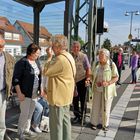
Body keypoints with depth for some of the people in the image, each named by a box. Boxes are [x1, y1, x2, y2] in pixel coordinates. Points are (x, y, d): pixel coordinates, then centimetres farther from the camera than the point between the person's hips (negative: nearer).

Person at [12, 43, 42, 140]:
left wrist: (41, 89, 15)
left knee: (31, 112, 16)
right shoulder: (22, 63, -14)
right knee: (25, 113, 1)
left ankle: (27, 129, 35)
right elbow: (16, 79, -15)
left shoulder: (37, 62, 7)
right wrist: (19, 93, -18)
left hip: (35, 93, 7)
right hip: (25, 93, -6)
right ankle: (20, 132, 22)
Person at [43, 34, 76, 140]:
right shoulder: (69, 56, 9)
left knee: (56, 124, 3)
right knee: (65, 121, 19)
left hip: (58, 96, -10)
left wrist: (49, 57, -10)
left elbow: (46, 72, -16)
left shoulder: (60, 59, -23)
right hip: (66, 95, 10)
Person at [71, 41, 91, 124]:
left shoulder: (83, 56, -9)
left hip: (82, 80, -3)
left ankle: (83, 116, 24)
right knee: (75, 99, 14)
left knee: (82, 99, 9)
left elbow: (88, 69, -7)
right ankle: (77, 116, 30)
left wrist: (88, 78, -15)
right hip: (73, 81, 4)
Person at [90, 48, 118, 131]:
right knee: (96, 106, 8)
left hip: (107, 90, -3)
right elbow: (94, 76, 15)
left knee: (106, 108, 7)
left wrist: (108, 83, -23)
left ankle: (105, 124, 25)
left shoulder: (111, 64, -10)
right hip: (97, 89, 3)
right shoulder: (97, 64, 3)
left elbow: (116, 77, -9)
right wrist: (96, 82, -4)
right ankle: (94, 123, 23)